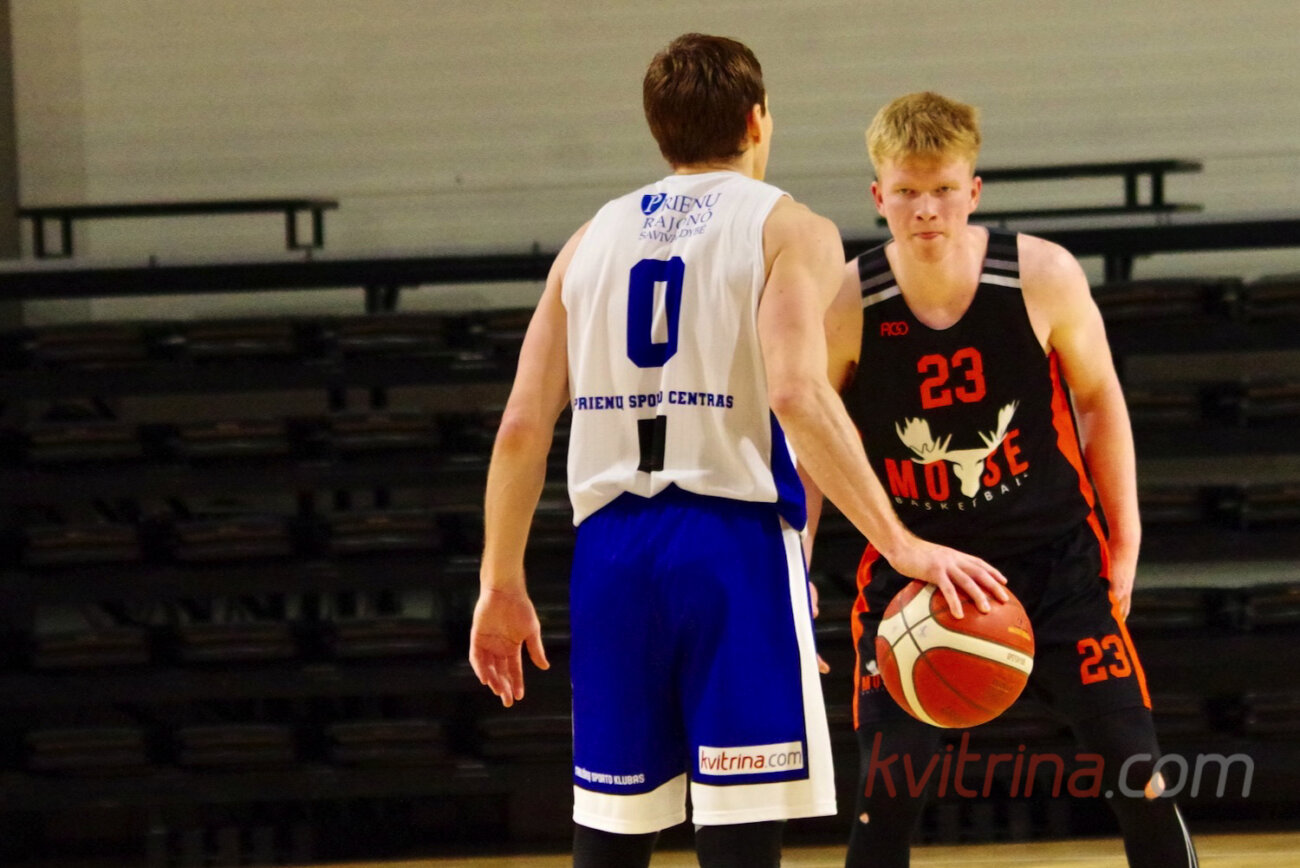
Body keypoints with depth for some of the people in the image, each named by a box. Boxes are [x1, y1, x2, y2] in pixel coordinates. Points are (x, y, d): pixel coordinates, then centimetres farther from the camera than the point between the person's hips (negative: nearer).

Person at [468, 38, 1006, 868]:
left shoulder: (593, 240, 15)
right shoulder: (788, 229, 1)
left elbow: (522, 426, 10)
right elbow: (798, 395, -16)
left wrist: (502, 584, 17)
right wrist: (901, 544, -16)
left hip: (612, 550, 5)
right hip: (735, 544, -5)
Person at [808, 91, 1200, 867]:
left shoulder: (1044, 278, -15)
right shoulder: (846, 307, -15)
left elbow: (1099, 399, 2)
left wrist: (1125, 537, 2)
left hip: (1057, 555, 1)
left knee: (1138, 774, -2)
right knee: (885, 795, -7)